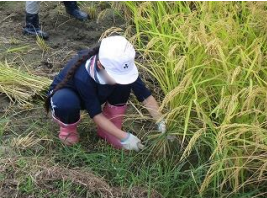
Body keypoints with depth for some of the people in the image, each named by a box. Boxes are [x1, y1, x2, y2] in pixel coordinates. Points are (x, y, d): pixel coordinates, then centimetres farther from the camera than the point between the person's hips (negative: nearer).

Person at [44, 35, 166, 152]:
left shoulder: (119, 67, -28)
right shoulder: (83, 77, -42)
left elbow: (145, 95, -23)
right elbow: (96, 113, -33)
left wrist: (161, 123, -30)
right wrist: (124, 137, -35)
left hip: (95, 95, 5)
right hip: (64, 95, -5)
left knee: (124, 84, -22)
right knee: (66, 102, -41)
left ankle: (107, 130, -4)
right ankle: (68, 129, -6)